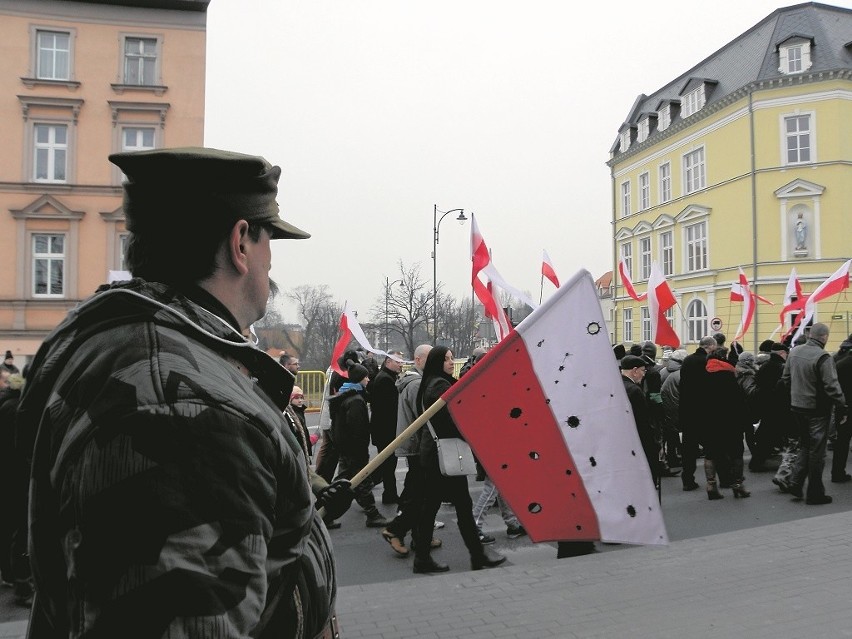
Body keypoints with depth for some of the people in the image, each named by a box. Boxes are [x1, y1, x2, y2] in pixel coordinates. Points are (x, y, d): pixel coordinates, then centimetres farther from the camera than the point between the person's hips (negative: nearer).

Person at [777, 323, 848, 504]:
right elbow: (832, 387, -21)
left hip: (797, 407, 7)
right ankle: (815, 494, 13)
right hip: (817, 410, -6)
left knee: (805, 446, 20)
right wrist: (842, 409, -13)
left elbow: (785, 379, 12)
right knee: (817, 452, 4)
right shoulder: (823, 358, -20)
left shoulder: (794, 352, 3)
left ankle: (794, 483, 14)